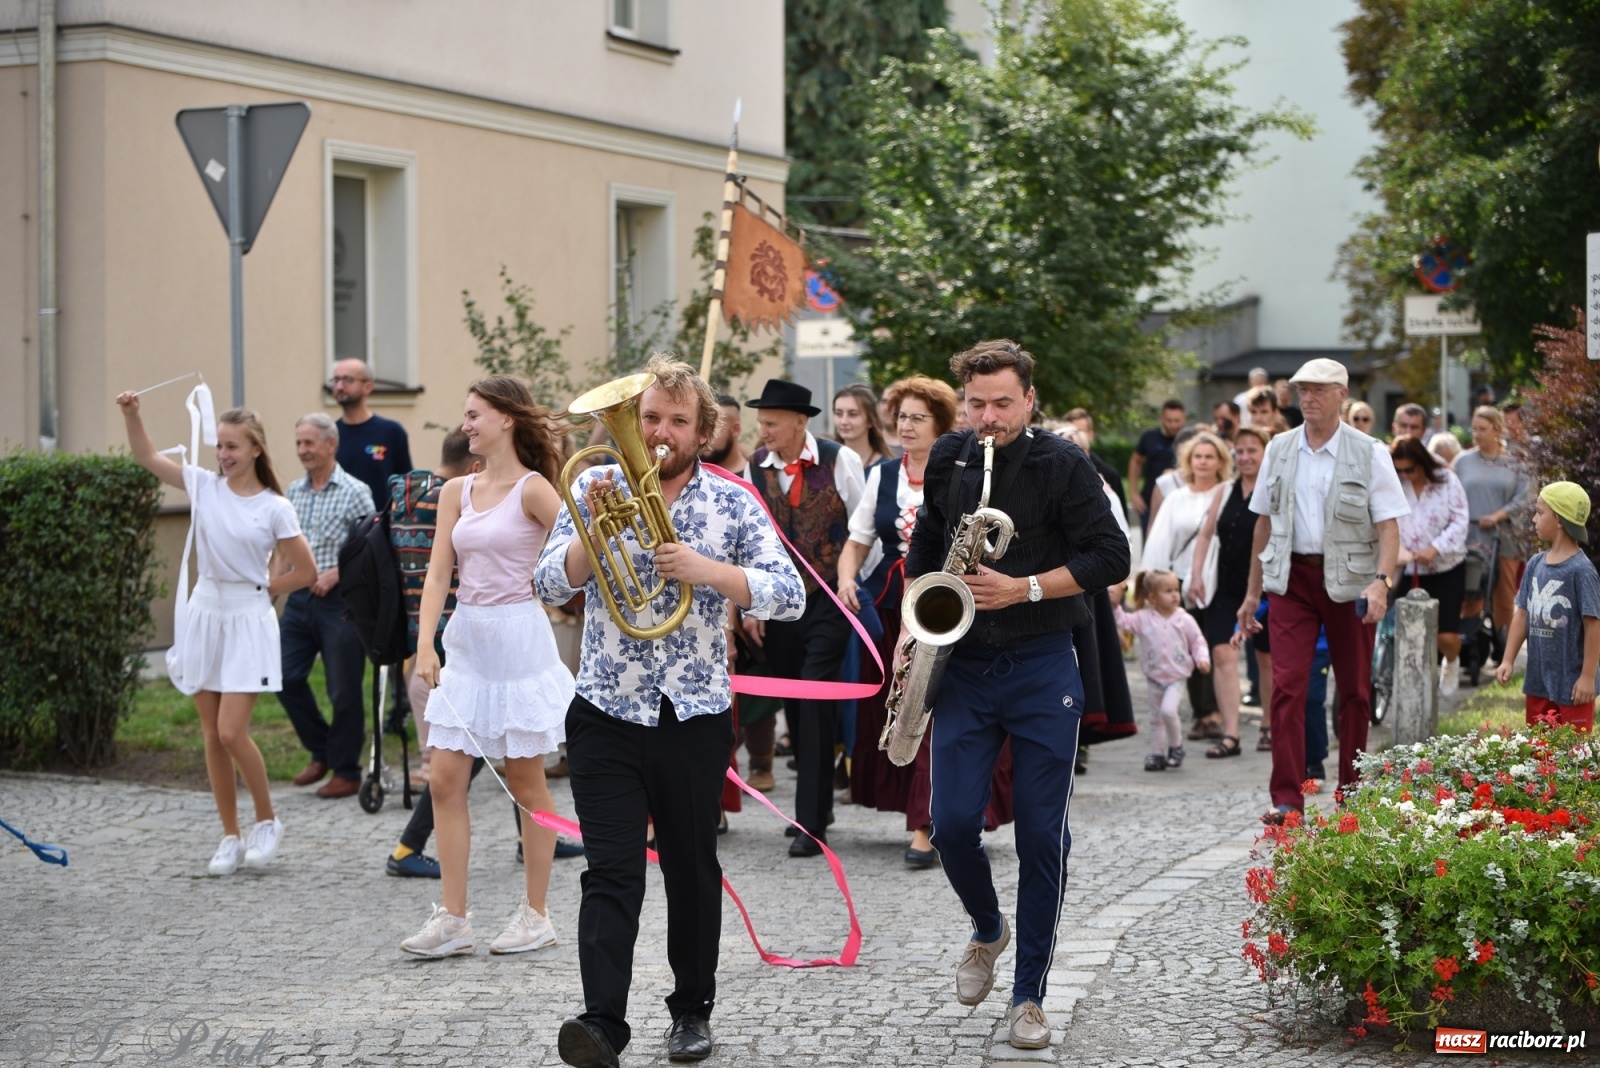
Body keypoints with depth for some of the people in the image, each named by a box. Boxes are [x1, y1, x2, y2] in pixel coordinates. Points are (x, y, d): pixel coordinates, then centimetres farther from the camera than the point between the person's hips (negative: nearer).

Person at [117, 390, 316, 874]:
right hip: (205, 616, 4)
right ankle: (231, 837, 16)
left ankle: (267, 821, 10)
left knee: (232, 732, -12)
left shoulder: (274, 508, -6)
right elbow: (146, 457, 3)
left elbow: (304, 571, -2)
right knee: (212, 736, 6)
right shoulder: (204, 486, 3)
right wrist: (131, 413, -11)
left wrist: (259, 590, 0)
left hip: (248, 623, -4)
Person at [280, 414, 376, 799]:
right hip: (299, 598, 6)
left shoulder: (355, 492, -7)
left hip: (339, 601, -6)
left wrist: (336, 573, -19)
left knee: (343, 690, 0)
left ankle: (346, 772, 12)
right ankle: (322, 751, 23)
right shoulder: (293, 492, 10)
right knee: (286, 678, 3)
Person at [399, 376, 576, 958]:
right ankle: (452, 918, 5)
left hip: (518, 637, -6)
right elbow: (438, 573, 3)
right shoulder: (457, 491, 9)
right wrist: (425, 643, -7)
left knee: (527, 783, 4)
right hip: (465, 641, 6)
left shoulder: (532, 489, -8)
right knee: (445, 781, 1)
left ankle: (535, 915, 14)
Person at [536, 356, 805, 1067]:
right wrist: (594, 527, -19)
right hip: (608, 715, -1)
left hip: (696, 717, 1)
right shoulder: (596, 488, 4)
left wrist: (705, 568, -21)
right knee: (612, 872, -10)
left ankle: (692, 1009, 26)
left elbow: (790, 594, -8)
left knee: (693, 870, 11)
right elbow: (550, 586, -3)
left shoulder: (732, 503, 2)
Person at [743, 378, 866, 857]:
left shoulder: (841, 461, -7)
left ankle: (812, 822, -8)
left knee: (815, 706, -10)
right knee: (795, 709, 9)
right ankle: (816, 804, 22)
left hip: (829, 602, -4)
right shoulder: (755, 467, 2)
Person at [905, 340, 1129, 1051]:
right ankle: (987, 930, 25)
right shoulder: (947, 459, 6)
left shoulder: (1063, 466, -6)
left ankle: (1029, 996, 9)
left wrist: (1026, 588, -18)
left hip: (1042, 668, -3)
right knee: (953, 823, -6)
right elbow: (925, 542, 21)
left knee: (1042, 834, -1)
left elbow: (1111, 557, -9)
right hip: (962, 665, 3)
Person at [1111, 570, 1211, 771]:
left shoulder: (1184, 620, -7)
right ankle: (1157, 753, 22)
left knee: (1168, 710, -21)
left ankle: (1176, 745, 1)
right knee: (1156, 717, 11)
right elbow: (1124, 621, -3)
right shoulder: (1144, 618, -5)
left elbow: (1197, 641, -1)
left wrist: (1202, 658, -15)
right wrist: (1115, 606, -18)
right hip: (1154, 677, 3)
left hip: (1177, 677, -3)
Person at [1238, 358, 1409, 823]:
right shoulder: (1280, 449, 8)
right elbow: (1264, 523, 13)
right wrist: (1253, 591, 13)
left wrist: (1381, 582, -22)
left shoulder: (1369, 453, -2)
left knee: (1354, 690, 7)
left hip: (1349, 582, -2)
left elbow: (1388, 525, -7)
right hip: (1291, 579, 2)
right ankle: (1287, 798, -10)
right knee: (1287, 685, -10)